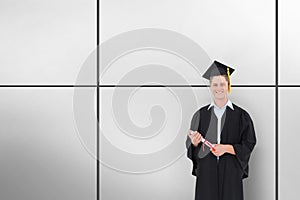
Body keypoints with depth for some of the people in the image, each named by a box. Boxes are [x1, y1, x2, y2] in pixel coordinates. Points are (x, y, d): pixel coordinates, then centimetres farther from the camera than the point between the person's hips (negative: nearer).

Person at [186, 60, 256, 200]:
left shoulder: (241, 115, 2)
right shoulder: (201, 115, 6)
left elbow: (248, 145, -1)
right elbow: (190, 145, 9)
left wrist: (227, 148, -14)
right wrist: (195, 143, -13)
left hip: (231, 172, -1)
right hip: (206, 172, 1)